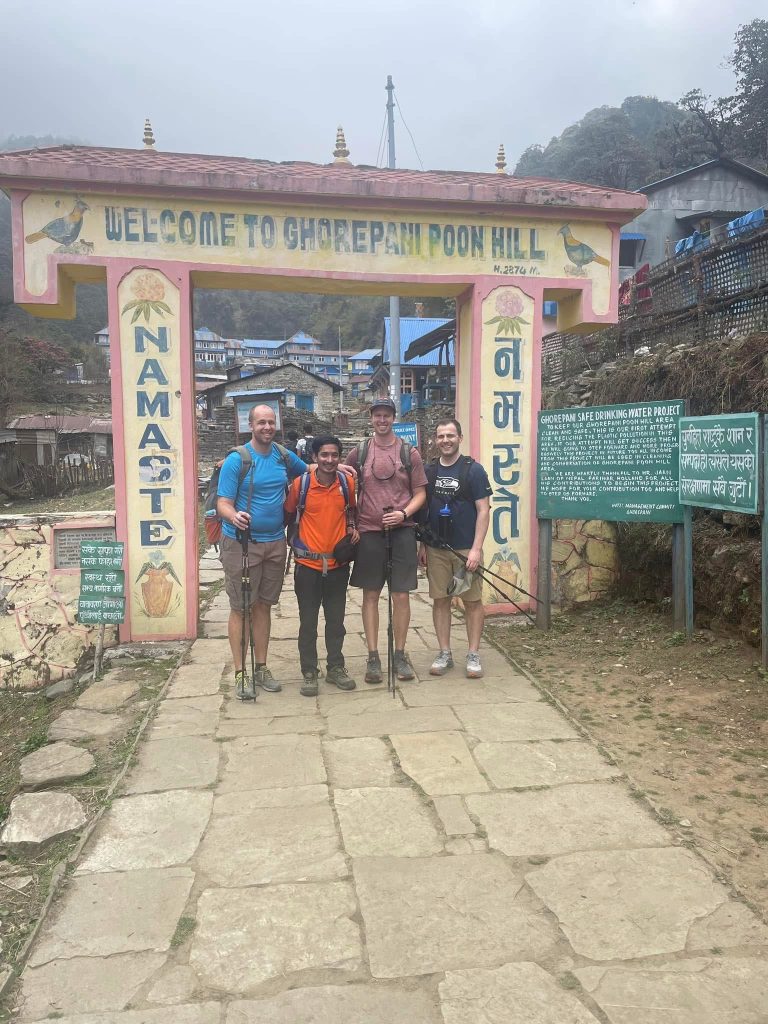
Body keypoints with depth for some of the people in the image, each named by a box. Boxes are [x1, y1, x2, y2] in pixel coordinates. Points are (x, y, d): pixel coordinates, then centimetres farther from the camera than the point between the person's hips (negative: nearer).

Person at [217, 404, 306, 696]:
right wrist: (234, 516, -36)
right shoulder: (236, 460, -10)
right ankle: (240, 672, 10)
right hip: (240, 543, -4)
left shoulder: (284, 456, 5)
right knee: (240, 607, 1)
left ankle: (262, 668, 22)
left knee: (263, 606, 12)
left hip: (275, 542, 5)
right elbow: (223, 504, -13)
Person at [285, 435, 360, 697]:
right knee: (308, 621, 7)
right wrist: (293, 541, 2)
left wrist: (352, 527, 2)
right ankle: (309, 672, 19)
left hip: (338, 562, 2)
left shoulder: (347, 481, -1)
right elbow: (288, 513, 5)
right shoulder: (301, 483, -9)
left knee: (336, 619, 13)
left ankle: (336, 667, 28)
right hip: (308, 563, -2)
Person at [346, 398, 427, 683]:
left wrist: (404, 513, -12)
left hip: (402, 530, 0)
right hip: (369, 531, 1)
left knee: (401, 595, 3)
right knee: (371, 595, 5)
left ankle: (400, 655, 16)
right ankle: (372, 657, 14)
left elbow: (420, 493, 5)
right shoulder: (358, 453, 6)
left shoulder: (409, 453, 4)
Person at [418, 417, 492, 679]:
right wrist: (422, 544, 8)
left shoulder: (473, 470, -5)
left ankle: (473, 655, 14)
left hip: (465, 549, -3)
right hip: (435, 549, 3)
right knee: (440, 599, 7)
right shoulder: (429, 470, 7)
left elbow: (483, 511, -7)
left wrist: (476, 548, -14)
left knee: (473, 601, 3)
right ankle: (444, 654, 18)